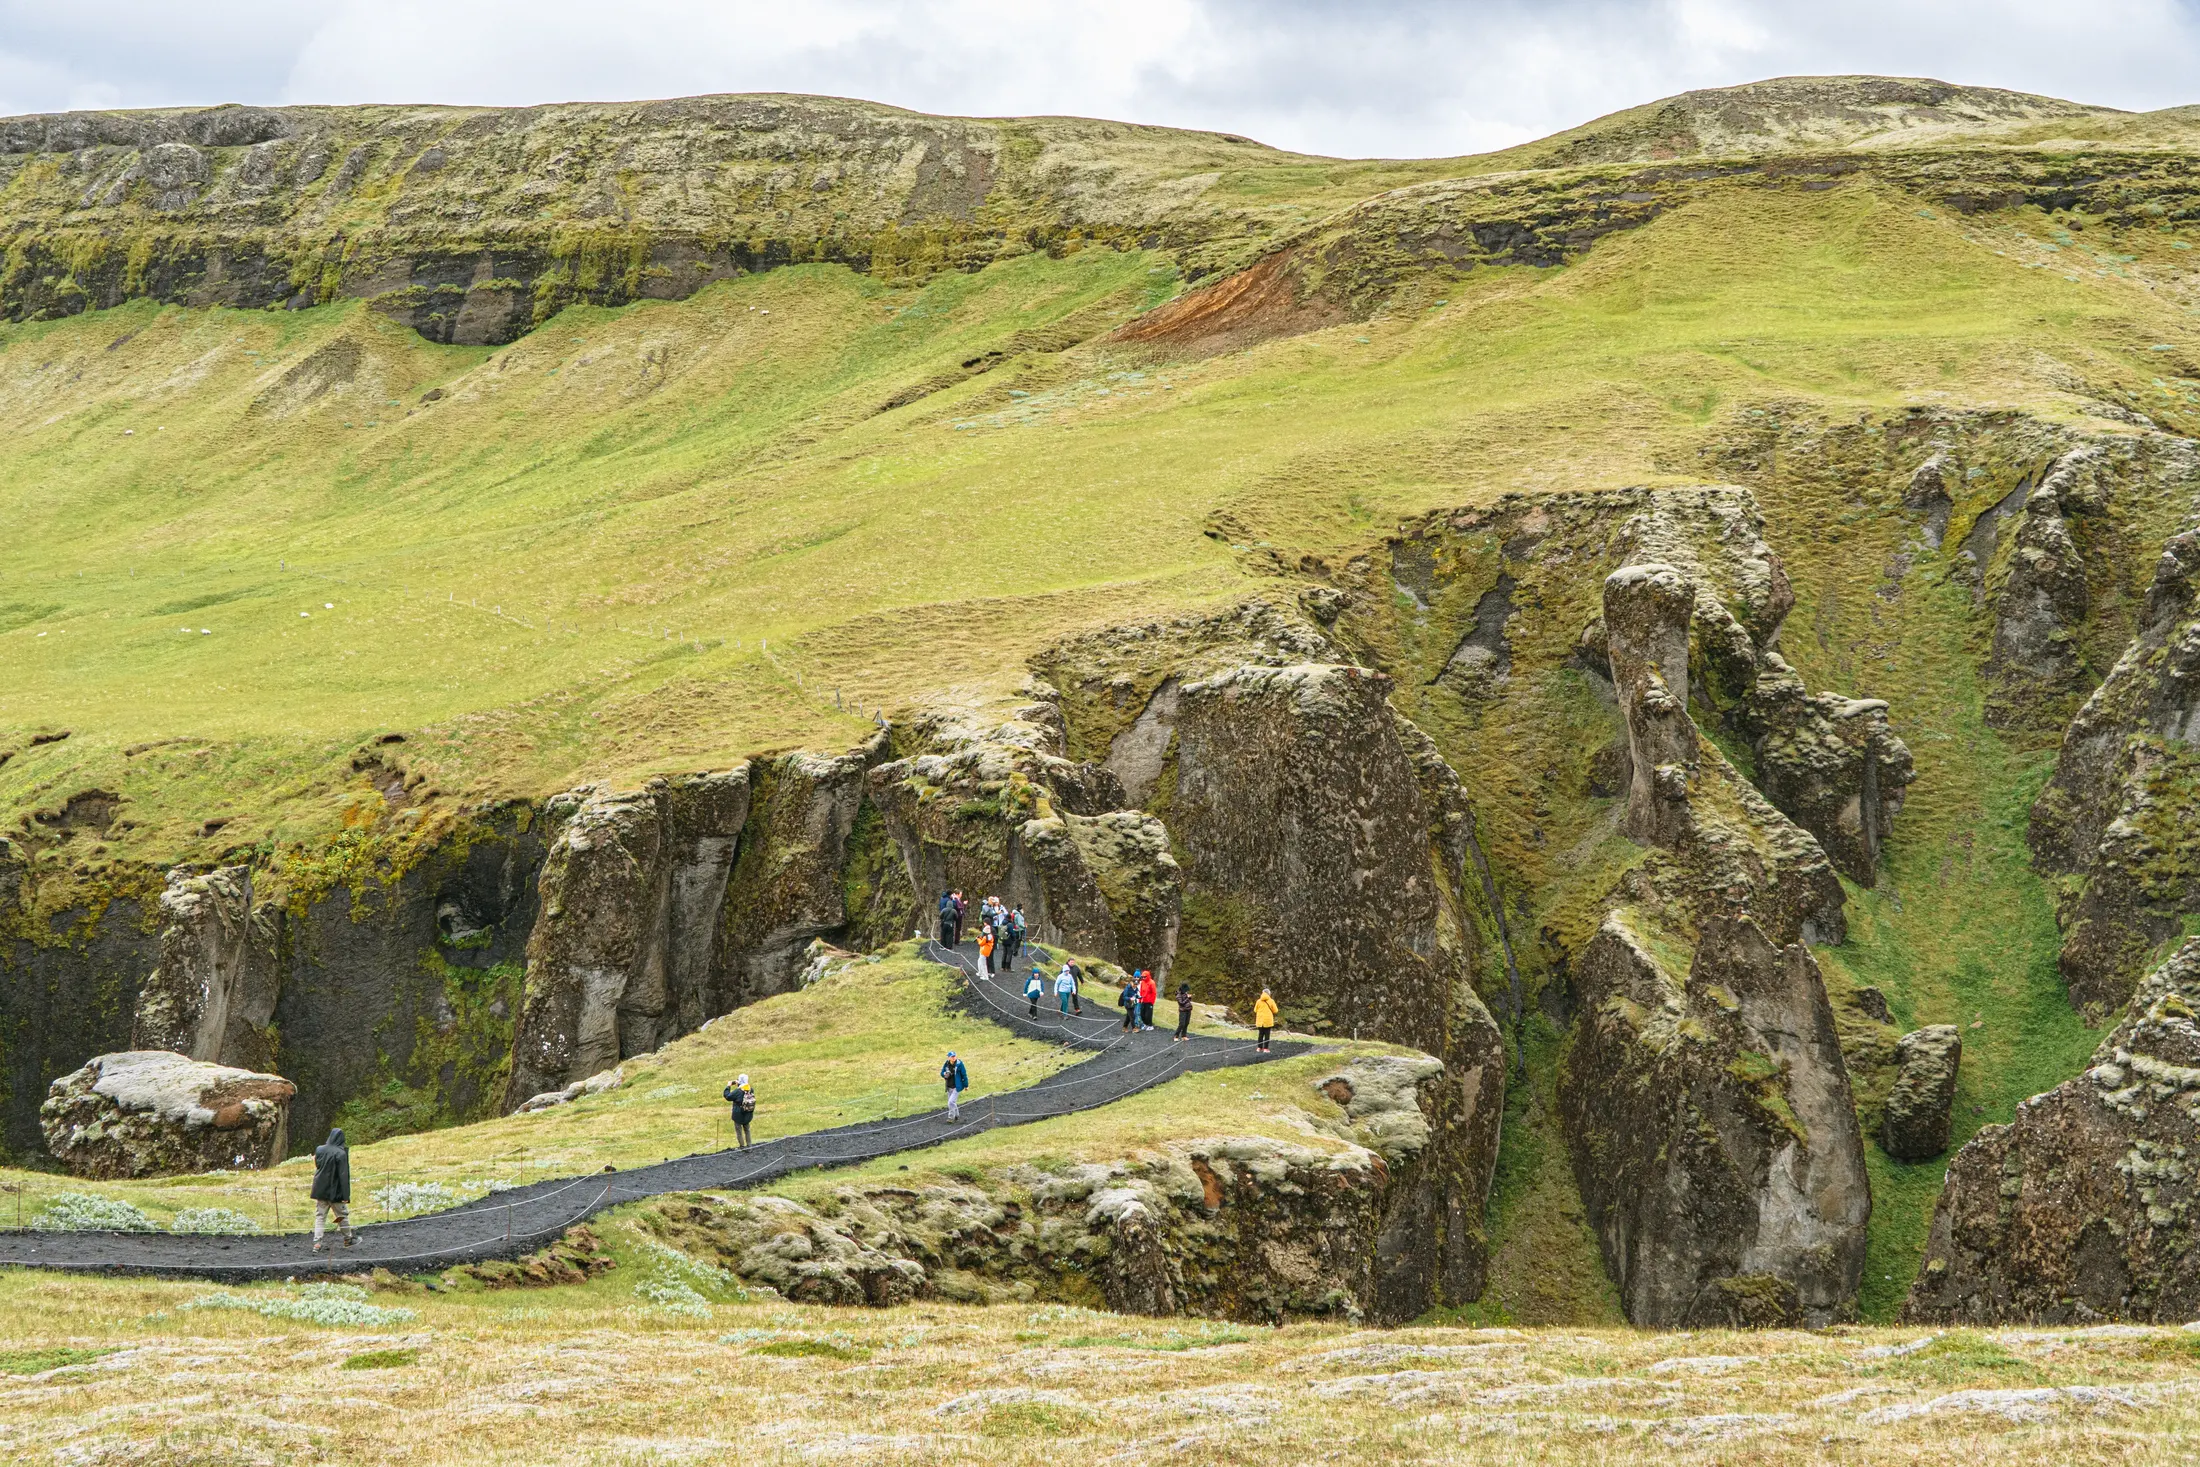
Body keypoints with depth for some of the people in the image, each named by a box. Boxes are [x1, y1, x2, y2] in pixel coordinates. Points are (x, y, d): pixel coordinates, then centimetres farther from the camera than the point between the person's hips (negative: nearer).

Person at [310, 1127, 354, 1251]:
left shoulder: (319, 1150, -2)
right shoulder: (341, 1153, -17)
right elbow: (343, 1175, -18)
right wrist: (345, 1195, -16)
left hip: (320, 1190, 4)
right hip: (335, 1192, -4)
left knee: (320, 1217, 8)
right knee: (343, 1215, 14)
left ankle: (317, 1243, -3)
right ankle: (348, 1239, 28)